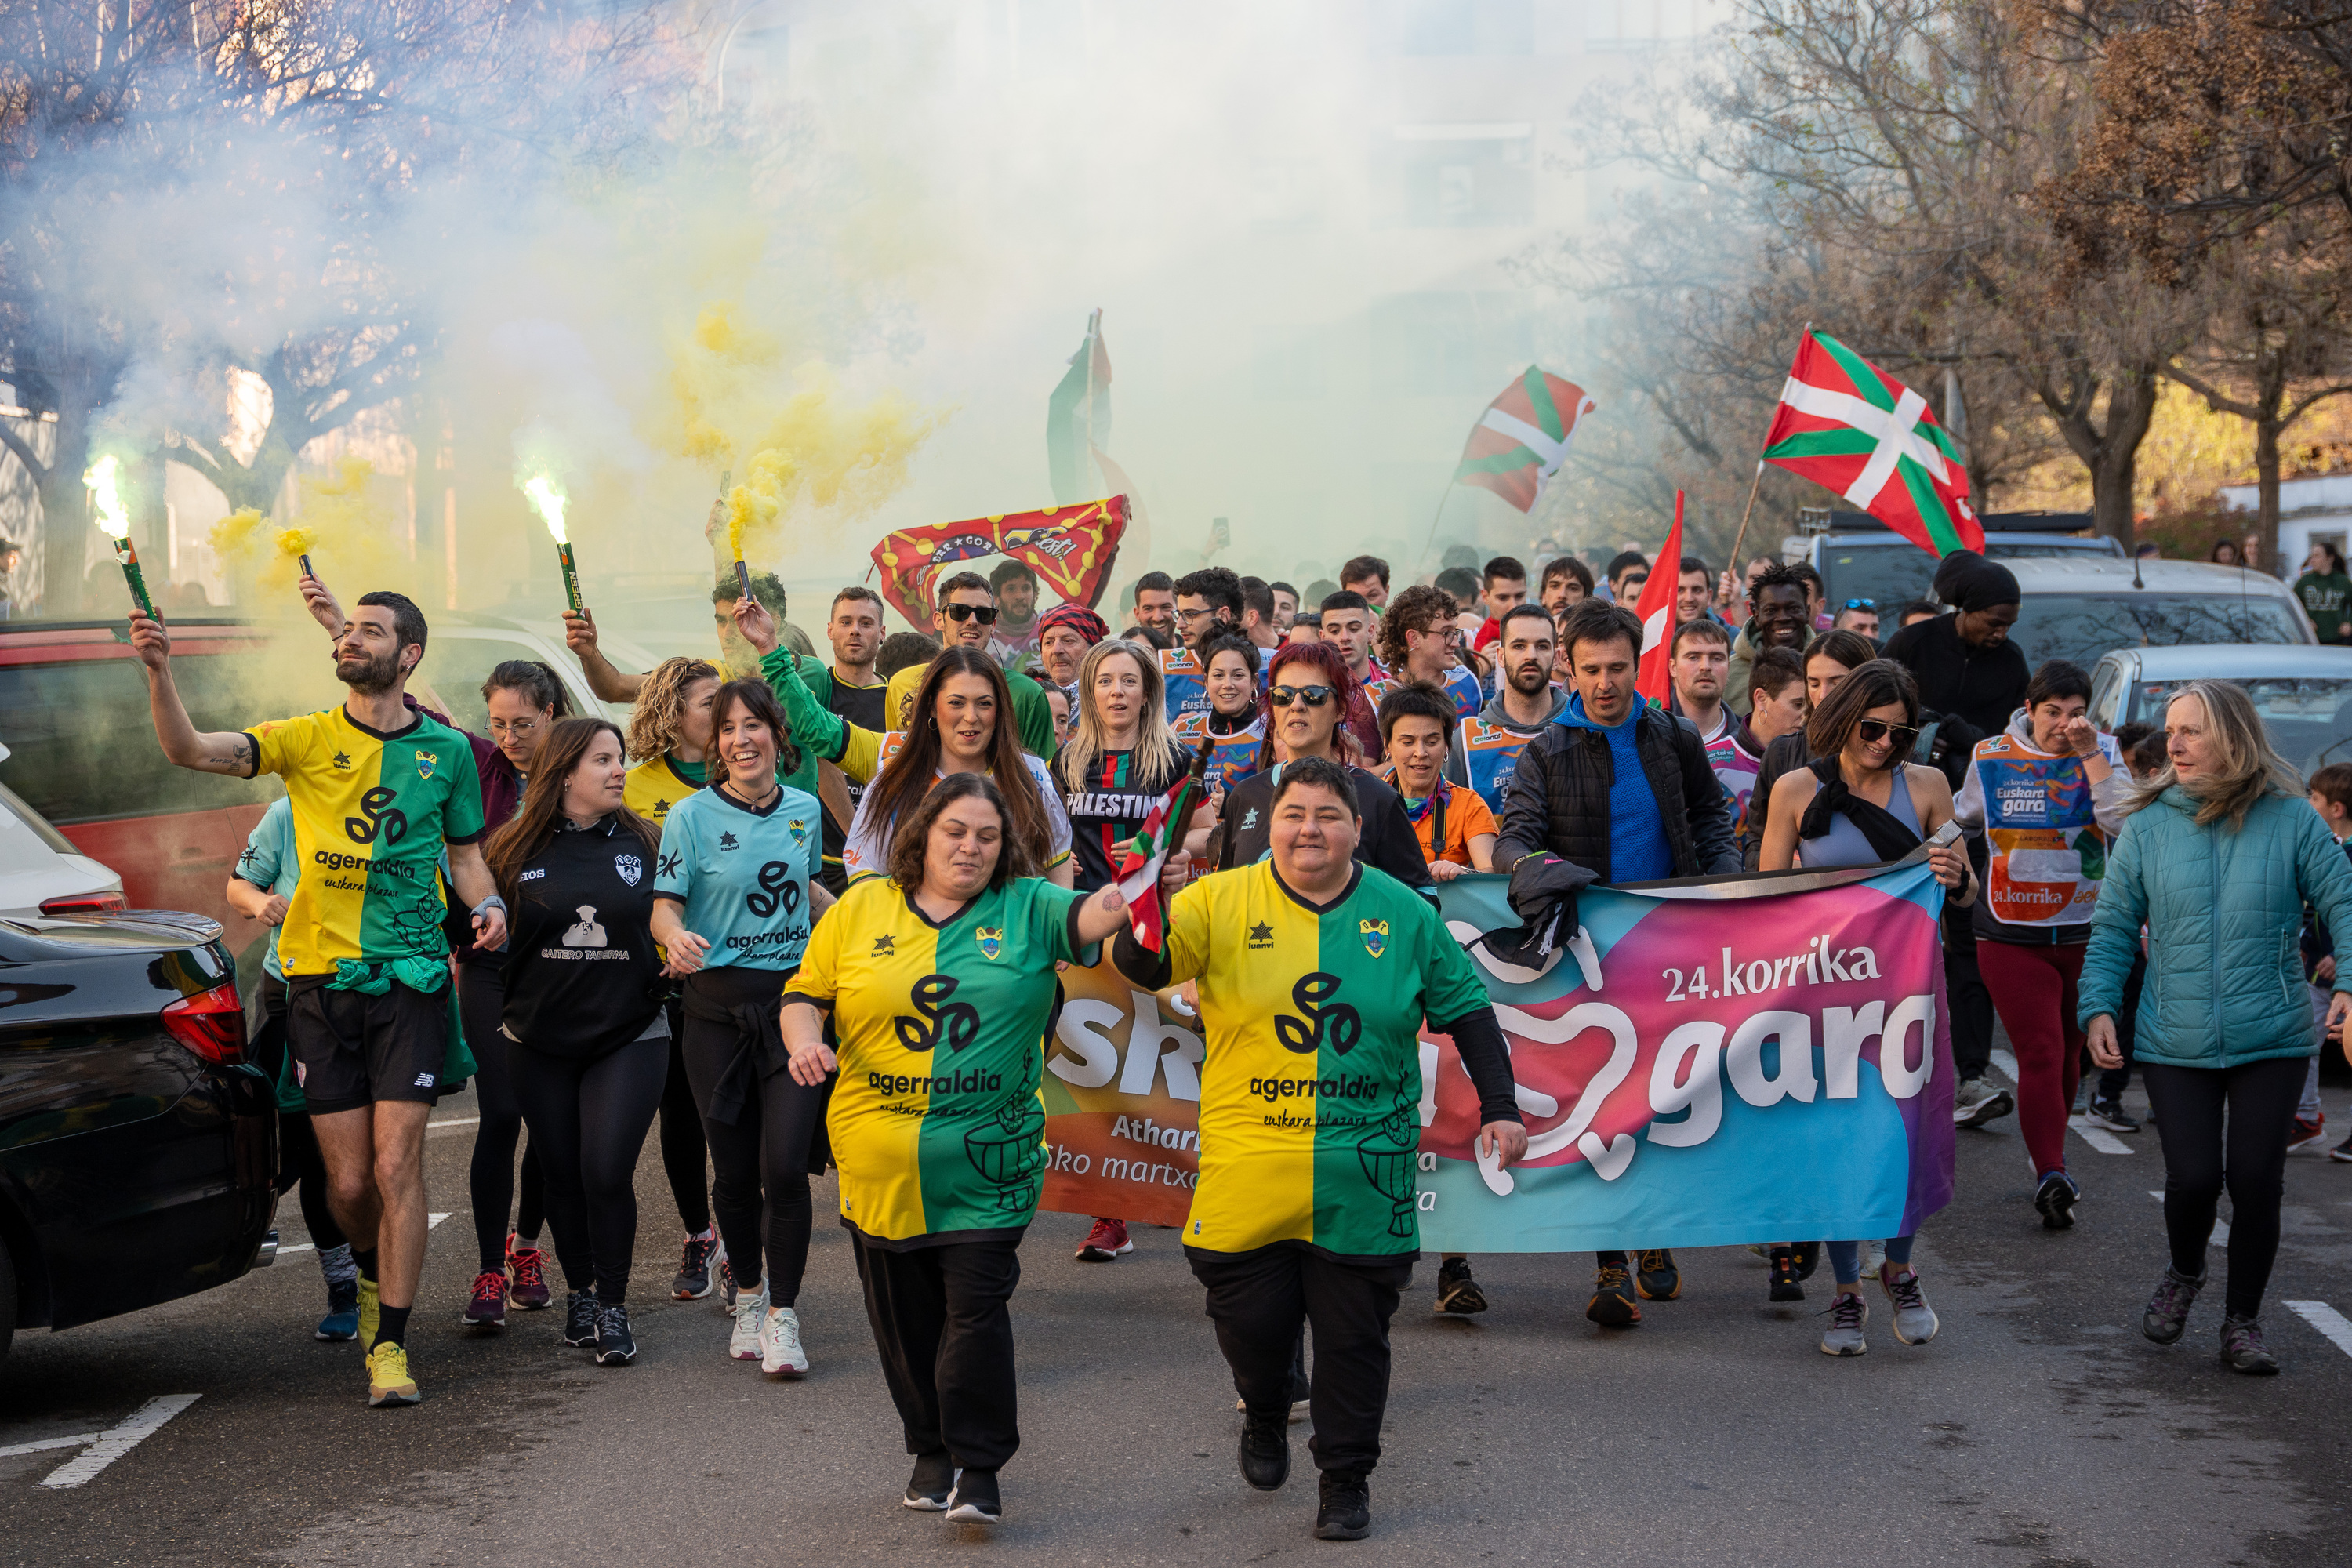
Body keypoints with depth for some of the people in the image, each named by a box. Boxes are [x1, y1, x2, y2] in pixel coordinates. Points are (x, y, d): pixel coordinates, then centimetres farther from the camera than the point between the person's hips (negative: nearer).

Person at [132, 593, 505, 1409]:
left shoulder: (446, 750, 6)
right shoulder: (306, 739, 2)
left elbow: (464, 853, 17)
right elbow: (191, 750, -11)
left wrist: (488, 904, -4)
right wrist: (159, 672, -26)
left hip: (412, 978, -1)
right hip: (320, 979, 1)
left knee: (396, 1166, -9)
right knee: (348, 1181, 4)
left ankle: (389, 1344, -2)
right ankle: (373, 1272, 37)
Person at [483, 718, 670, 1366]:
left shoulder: (643, 841, 1)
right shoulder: (516, 849, -2)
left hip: (628, 1036, -1)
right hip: (539, 1041, 1)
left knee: (607, 1174, -10)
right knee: (563, 1175, 10)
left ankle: (613, 1307, 6)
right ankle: (579, 1293, 29)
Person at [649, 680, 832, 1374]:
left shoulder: (804, 809, 7)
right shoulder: (693, 816, -3)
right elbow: (664, 906, -9)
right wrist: (676, 937, -30)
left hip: (795, 1000, 1)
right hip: (719, 1008, -1)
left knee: (785, 1165, -10)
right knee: (734, 1169, 6)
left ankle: (783, 1316, 2)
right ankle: (748, 1296, 29)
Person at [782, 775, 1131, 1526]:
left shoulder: (1028, 908, 2)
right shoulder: (861, 909, 7)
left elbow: (1084, 917, -16)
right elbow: (805, 993, 11)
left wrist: (1125, 897, -39)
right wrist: (804, 1041, -9)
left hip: (987, 1162, -2)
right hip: (881, 1165, 2)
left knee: (976, 1310, -5)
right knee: (905, 1316, 11)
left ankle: (978, 1465, 4)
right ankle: (932, 1449, 27)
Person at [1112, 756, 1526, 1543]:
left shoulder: (1406, 915, 4)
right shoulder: (1221, 903, -1)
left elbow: (1466, 1011, 10)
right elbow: (1147, 962, -13)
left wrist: (1498, 1109, 4)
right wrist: (1139, 934, -36)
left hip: (1362, 1176, 1)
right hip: (1247, 1172, 0)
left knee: (1353, 1333, 4)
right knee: (1249, 1319, 3)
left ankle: (1346, 1479, 20)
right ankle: (1265, 1418, 35)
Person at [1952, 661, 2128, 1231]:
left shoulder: (2102, 755, 1)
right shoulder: (1990, 758, 2)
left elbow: (2125, 822, -15)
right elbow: (1963, 826, 18)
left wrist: (2091, 755, -18)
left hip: (2085, 934, 2)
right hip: (2011, 937, -2)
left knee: (2068, 1053, 13)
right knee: (2040, 1053, -12)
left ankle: (2048, 1157, 30)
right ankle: (2050, 1173, -19)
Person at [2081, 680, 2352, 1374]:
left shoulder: (2291, 820, -2)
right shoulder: (2147, 826, 2)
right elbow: (2113, 926, 7)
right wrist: (2098, 1007, -4)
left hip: (2272, 1040, -1)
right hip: (2175, 1044, 1)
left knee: (2256, 1181, -3)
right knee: (2193, 1178, -7)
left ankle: (2242, 1322, 17)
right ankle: (2183, 1275, 27)